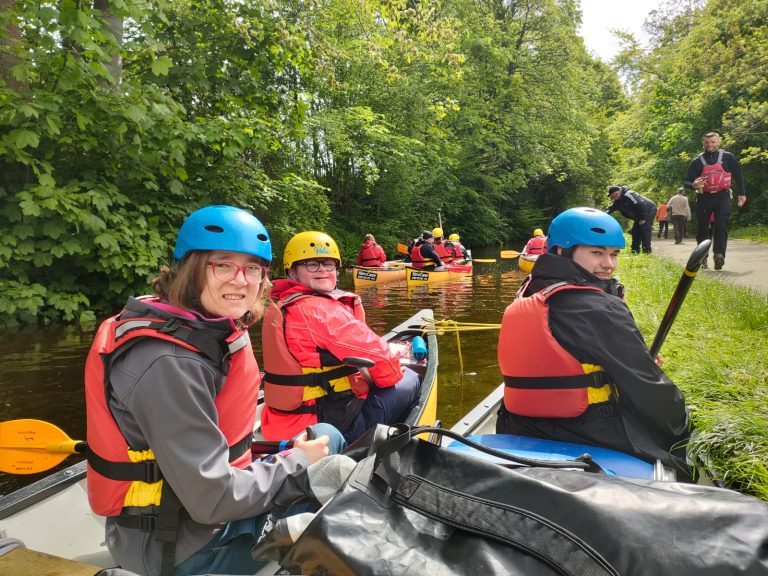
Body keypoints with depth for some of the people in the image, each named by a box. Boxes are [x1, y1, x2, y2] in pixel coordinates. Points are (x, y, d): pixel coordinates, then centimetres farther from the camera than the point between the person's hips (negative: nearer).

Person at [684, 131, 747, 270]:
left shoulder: (727, 157, 5)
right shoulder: (697, 161, 3)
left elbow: (738, 175, 15)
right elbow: (686, 182, 2)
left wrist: (742, 193, 15)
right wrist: (694, 185, -21)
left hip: (722, 196, -1)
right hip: (704, 197, 1)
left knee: (721, 225, -16)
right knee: (701, 228, 6)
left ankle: (719, 254, -25)